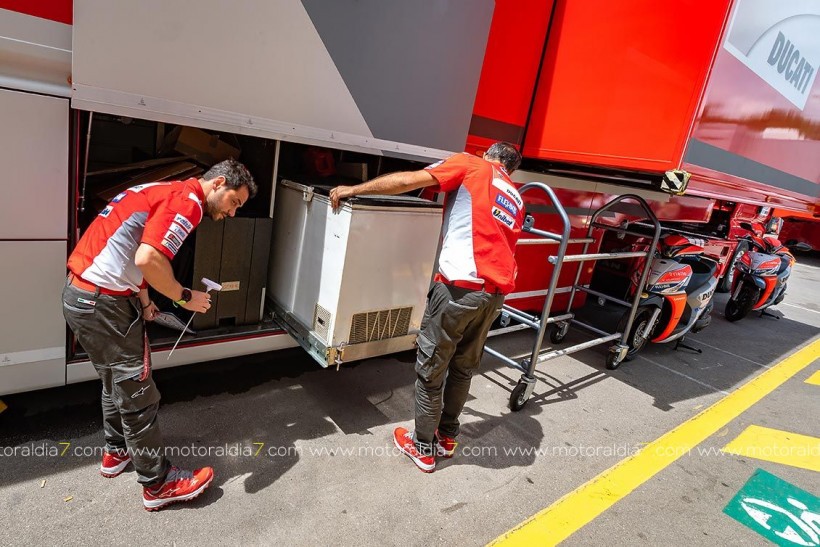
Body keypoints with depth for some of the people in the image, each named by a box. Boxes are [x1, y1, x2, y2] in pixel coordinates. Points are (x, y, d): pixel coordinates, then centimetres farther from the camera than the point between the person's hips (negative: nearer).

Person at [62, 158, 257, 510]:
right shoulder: (187, 201, -16)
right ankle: (158, 484, 17)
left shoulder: (167, 191, 15)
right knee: (138, 395, 2)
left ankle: (117, 452, 45)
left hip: (80, 294, 10)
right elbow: (148, 259, -29)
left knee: (117, 382, 26)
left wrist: (143, 301, 16)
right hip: (103, 302, -10)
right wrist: (185, 297, -13)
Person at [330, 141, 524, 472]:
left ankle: (424, 449, 23)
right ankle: (446, 438, 36)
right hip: (497, 291, 7)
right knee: (463, 367, 21)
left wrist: (353, 190, 1)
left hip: (462, 286, -7)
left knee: (430, 370, 9)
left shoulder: (470, 165, 6)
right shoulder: (515, 200, 24)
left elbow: (408, 180, -5)